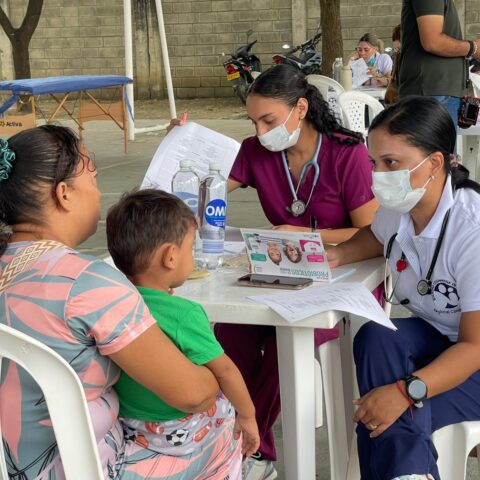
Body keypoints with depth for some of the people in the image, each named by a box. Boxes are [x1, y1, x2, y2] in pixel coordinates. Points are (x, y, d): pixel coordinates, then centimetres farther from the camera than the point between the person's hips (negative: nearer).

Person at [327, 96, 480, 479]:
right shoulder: (398, 208, -7)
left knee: (391, 421, -32)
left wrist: (407, 391, -41)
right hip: (430, 340, 7)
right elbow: (378, 236, 21)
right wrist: (338, 254, -2)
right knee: (375, 337, -28)